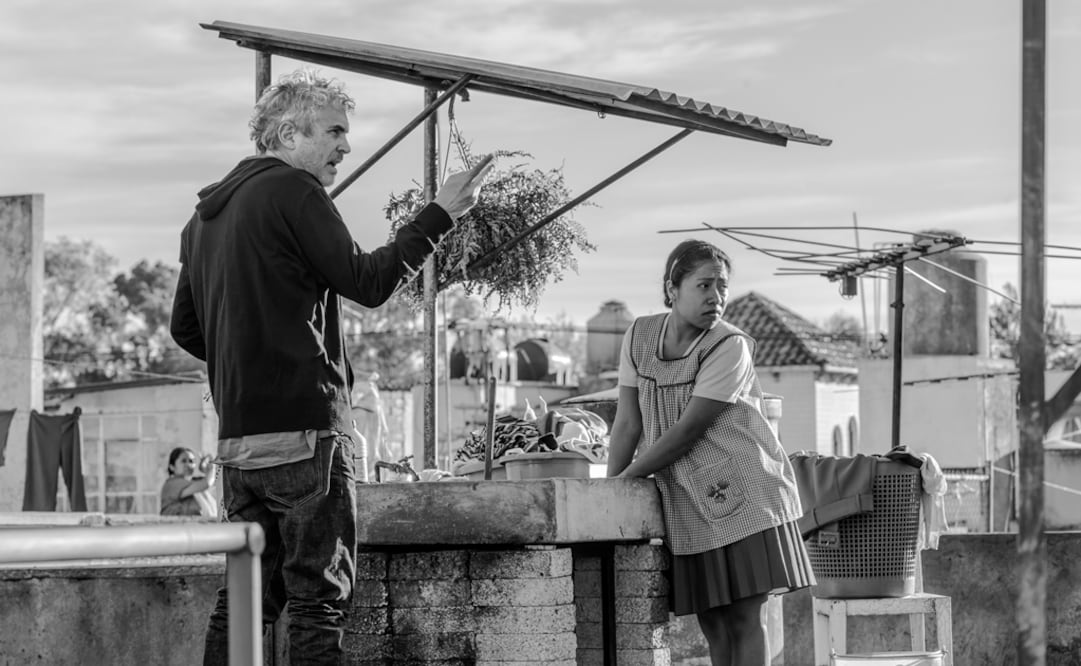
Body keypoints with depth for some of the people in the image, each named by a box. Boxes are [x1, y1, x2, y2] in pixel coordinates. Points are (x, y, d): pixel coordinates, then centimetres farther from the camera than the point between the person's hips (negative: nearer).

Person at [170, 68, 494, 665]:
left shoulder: (206, 214, 17)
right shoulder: (292, 191, -9)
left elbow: (185, 329, 21)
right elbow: (367, 282, -12)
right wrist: (441, 214, -6)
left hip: (236, 437, 8)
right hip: (305, 428, -8)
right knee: (318, 595, -5)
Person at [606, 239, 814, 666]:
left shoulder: (731, 347, -13)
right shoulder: (640, 336, 2)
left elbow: (687, 431, -16)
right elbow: (627, 424, 4)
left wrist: (624, 479, -11)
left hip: (742, 493, -4)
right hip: (686, 502, 4)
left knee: (746, 616, -6)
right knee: (711, 622, 6)